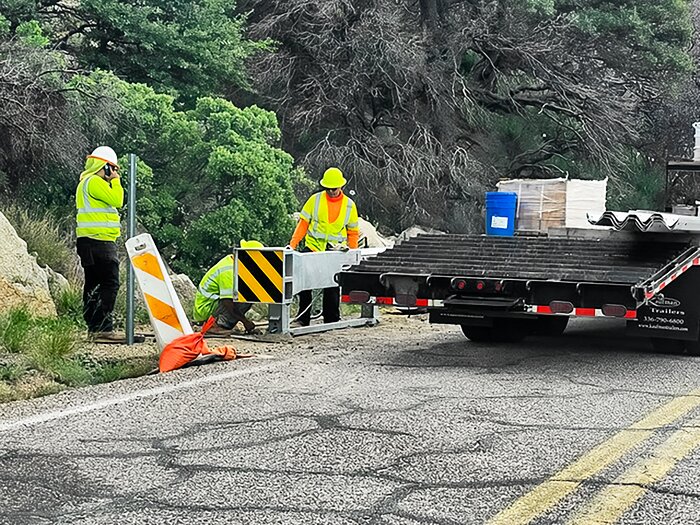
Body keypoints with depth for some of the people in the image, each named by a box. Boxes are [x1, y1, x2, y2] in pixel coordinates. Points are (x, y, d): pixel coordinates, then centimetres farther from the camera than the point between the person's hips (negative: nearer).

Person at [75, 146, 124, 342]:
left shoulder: (87, 182, 22)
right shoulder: (94, 182, -11)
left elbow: (112, 202, 25)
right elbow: (117, 201, -12)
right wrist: (115, 180, -3)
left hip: (90, 242, 11)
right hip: (100, 242, -11)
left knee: (93, 284, 11)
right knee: (110, 284, -14)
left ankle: (93, 327, 14)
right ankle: (104, 328, -18)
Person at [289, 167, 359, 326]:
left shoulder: (349, 205, 5)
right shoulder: (315, 200, 1)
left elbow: (353, 232, 12)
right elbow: (303, 223, 3)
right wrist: (293, 244, -6)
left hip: (335, 252, 0)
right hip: (312, 247, 0)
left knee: (332, 288, 2)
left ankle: (332, 321, 10)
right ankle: (303, 319, 8)